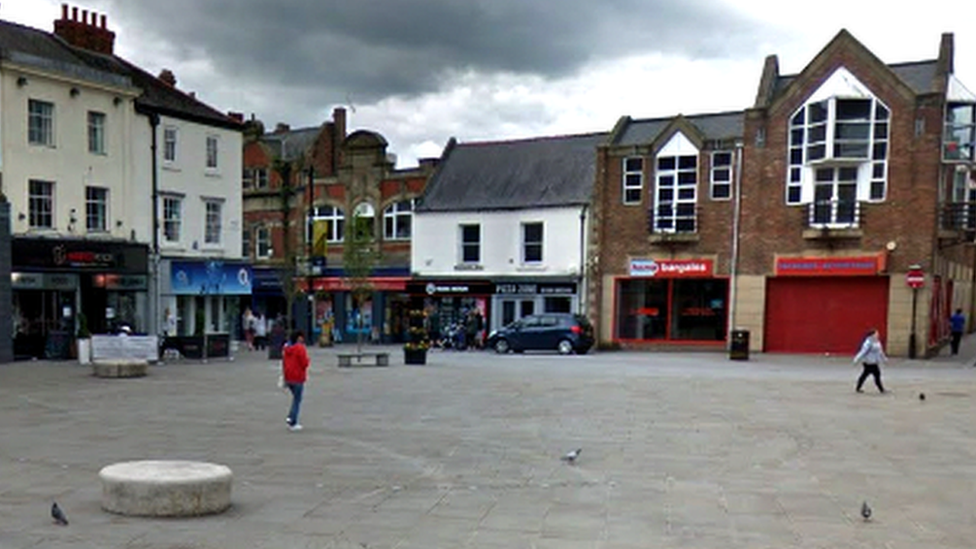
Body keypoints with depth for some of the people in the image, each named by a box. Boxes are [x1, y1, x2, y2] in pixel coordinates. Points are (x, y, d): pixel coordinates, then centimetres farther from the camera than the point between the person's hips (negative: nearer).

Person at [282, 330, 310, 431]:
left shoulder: (286, 348, 8)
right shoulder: (300, 348, -15)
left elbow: (284, 363, 13)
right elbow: (305, 363, -18)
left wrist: (285, 377, 19)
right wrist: (307, 358, 5)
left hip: (288, 378, 7)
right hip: (298, 378, -7)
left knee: (296, 398, 22)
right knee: (297, 400, 1)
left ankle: (290, 417, 10)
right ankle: (293, 424, 2)